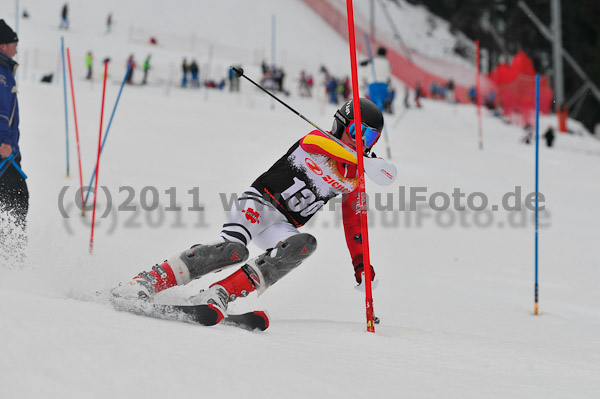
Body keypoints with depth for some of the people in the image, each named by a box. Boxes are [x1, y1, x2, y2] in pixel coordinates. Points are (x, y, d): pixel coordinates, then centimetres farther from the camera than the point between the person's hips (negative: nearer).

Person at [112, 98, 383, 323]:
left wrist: (361, 267, 14)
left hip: (283, 226, 5)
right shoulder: (315, 140, -2)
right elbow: (315, 142, -26)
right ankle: (148, 282, -30)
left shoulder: (354, 181, 15)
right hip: (260, 202, -5)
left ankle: (219, 295, -39)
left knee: (304, 244, -31)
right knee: (234, 248, -34)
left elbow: (353, 225, 23)